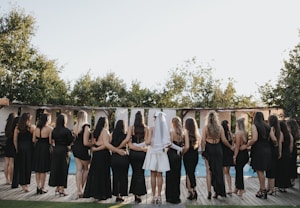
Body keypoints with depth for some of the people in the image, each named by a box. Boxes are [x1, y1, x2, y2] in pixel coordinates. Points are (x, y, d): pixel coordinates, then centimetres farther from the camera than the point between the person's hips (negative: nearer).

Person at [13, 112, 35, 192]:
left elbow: (15, 140, 1)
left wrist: (17, 149, 10)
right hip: (29, 148, -2)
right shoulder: (32, 127, -7)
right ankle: (26, 183, 12)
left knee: (21, 166, 10)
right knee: (28, 166, 7)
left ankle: (23, 183, 13)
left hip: (20, 149, 2)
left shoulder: (17, 128, 0)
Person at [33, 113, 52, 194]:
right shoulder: (49, 129, -12)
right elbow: (50, 141, -14)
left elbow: (34, 140, 6)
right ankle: (42, 188, 11)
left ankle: (38, 186, 21)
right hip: (45, 149, -5)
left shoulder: (36, 128, 3)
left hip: (37, 148, 5)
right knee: (43, 169, 4)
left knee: (37, 169, 14)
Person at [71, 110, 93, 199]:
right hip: (83, 150, -6)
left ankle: (79, 191, 8)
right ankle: (81, 189, 20)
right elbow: (85, 143, -21)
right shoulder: (86, 127, -17)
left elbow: (75, 139, 12)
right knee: (86, 169, 14)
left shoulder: (75, 127, 6)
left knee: (79, 170, 8)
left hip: (75, 149, 6)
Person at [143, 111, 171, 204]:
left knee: (153, 175, 6)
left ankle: (153, 196, 9)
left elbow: (148, 142, -16)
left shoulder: (152, 129, -10)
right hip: (161, 152, 2)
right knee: (159, 175, 8)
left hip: (153, 152, -2)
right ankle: (159, 196, 10)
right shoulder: (165, 129, -3)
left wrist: (146, 141, 5)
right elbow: (168, 143, -5)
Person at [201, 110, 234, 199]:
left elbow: (203, 140, -10)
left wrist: (202, 150, -4)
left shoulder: (205, 127, -6)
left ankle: (209, 192, 2)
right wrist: (230, 147, 14)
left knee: (209, 171, 5)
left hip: (209, 149, -2)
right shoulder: (220, 127, -1)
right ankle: (217, 191, 16)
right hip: (218, 149, 2)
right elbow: (224, 140, 0)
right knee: (218, 170, 11)